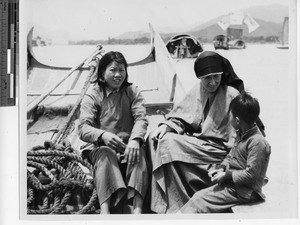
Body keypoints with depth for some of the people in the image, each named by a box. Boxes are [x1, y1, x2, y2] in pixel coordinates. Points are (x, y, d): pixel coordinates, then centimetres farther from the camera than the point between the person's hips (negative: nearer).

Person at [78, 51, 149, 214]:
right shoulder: (93, 95, 6)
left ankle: (138, 209, -48)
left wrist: (135, 139, -27)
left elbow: (141, 118, -3)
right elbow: (83, 128, -6)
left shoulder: (132, 92, 13)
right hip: (102, 146, -1)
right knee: (105, 155, -35)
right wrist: (103, 135, -30)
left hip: (128, 145, 2)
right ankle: (105, 210, -51)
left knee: (138, 154, -32)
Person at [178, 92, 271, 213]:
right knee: (198, 196, -3)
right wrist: (221, 168, 1)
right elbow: (231, 156, 19)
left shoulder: (257, 142, -22)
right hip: (230, 182, 9)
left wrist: (226, 175, -17)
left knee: (200, 200, -15)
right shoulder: (241, 135, 8)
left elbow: (251, 174, -23)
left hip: (245, 191, -9)